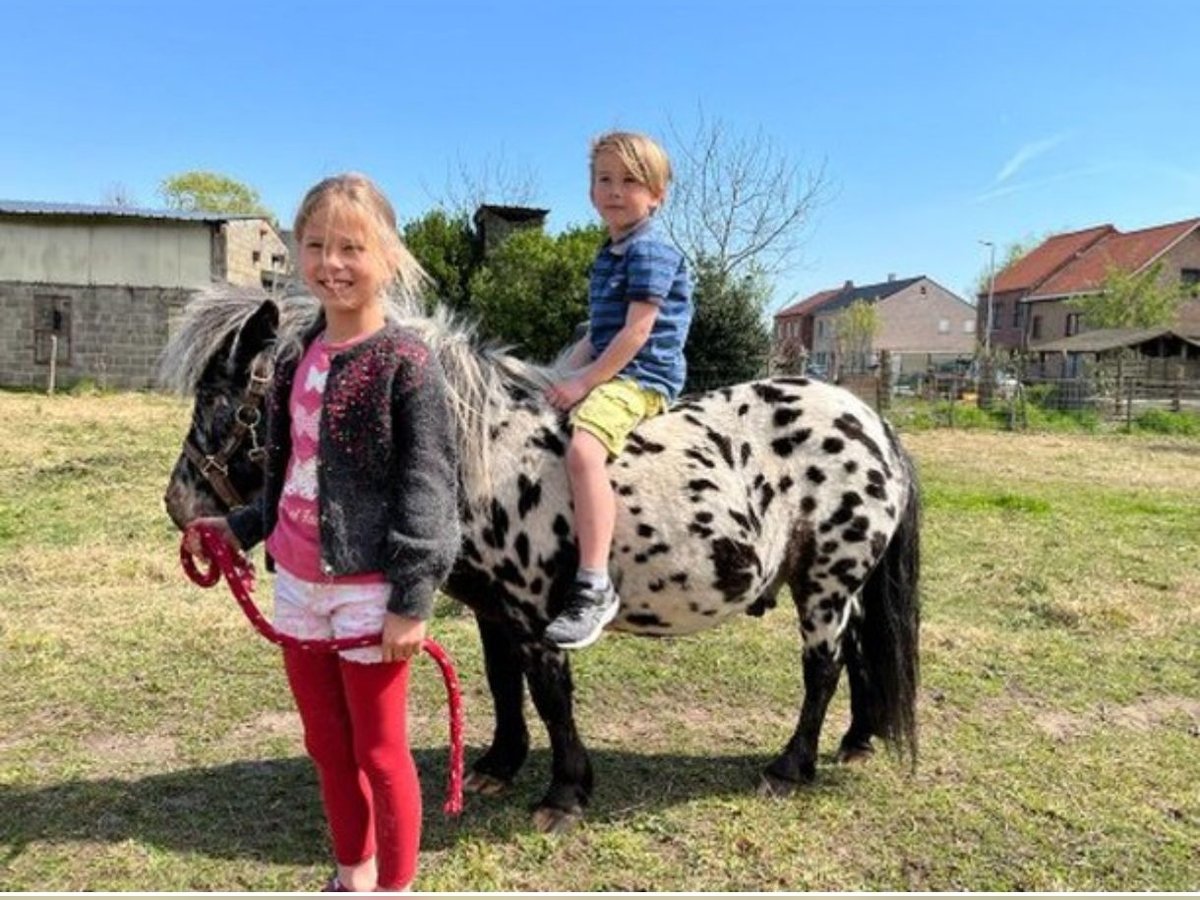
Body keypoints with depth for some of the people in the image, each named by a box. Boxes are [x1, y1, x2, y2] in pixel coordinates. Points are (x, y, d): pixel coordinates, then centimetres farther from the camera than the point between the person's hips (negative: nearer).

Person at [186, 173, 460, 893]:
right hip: (298, 583, 7)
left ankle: (395, 886, 30)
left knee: (379, 753, 9)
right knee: (327, 749, 21)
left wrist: (412, 600, -18)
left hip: (369, 588, -7)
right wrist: (241, 527, 14)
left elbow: (428, 489, -17)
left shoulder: (405, 362, -14)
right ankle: (352, 879, 42)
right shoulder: (297, 360, 8)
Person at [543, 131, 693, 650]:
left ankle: (594, 588, -33)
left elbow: (637, 331, -17)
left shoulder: (651, 252, -8)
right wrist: (567, 374, 9)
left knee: (582, 449, -34)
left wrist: (584, 381, -18)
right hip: (606, 373, 11)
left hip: (641, 378, -10)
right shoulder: (607, 257, 20)